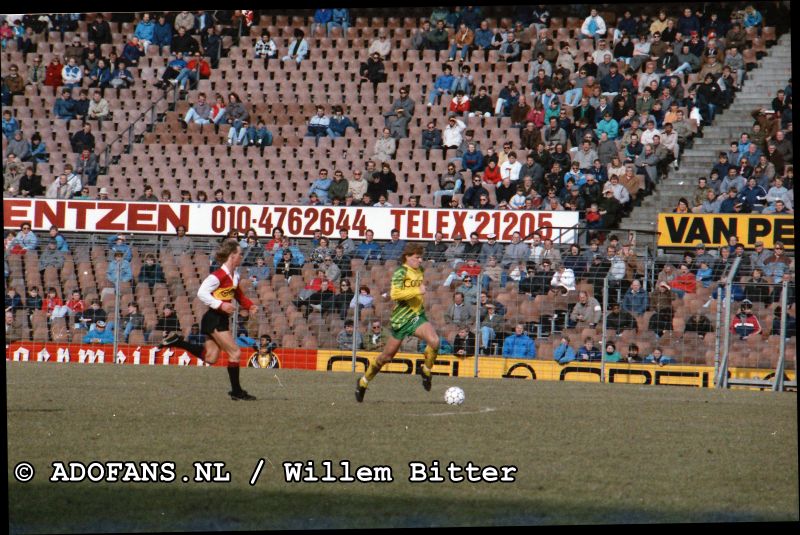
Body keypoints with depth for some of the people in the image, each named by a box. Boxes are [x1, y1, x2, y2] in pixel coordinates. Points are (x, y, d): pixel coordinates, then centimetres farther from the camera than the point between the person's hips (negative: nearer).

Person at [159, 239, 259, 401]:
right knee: (235, 352, -7)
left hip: (222, 319, 9)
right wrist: (221, 305, -28)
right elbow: (202, 293, -22)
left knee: (210, 357, 8)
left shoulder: (234, 275, 9)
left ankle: (177, 341, 14)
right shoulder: (219, 275, -19)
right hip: (214, 319, -9)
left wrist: (249, 305, 9)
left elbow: (238, 294, 26)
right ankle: (236, 391, 1)